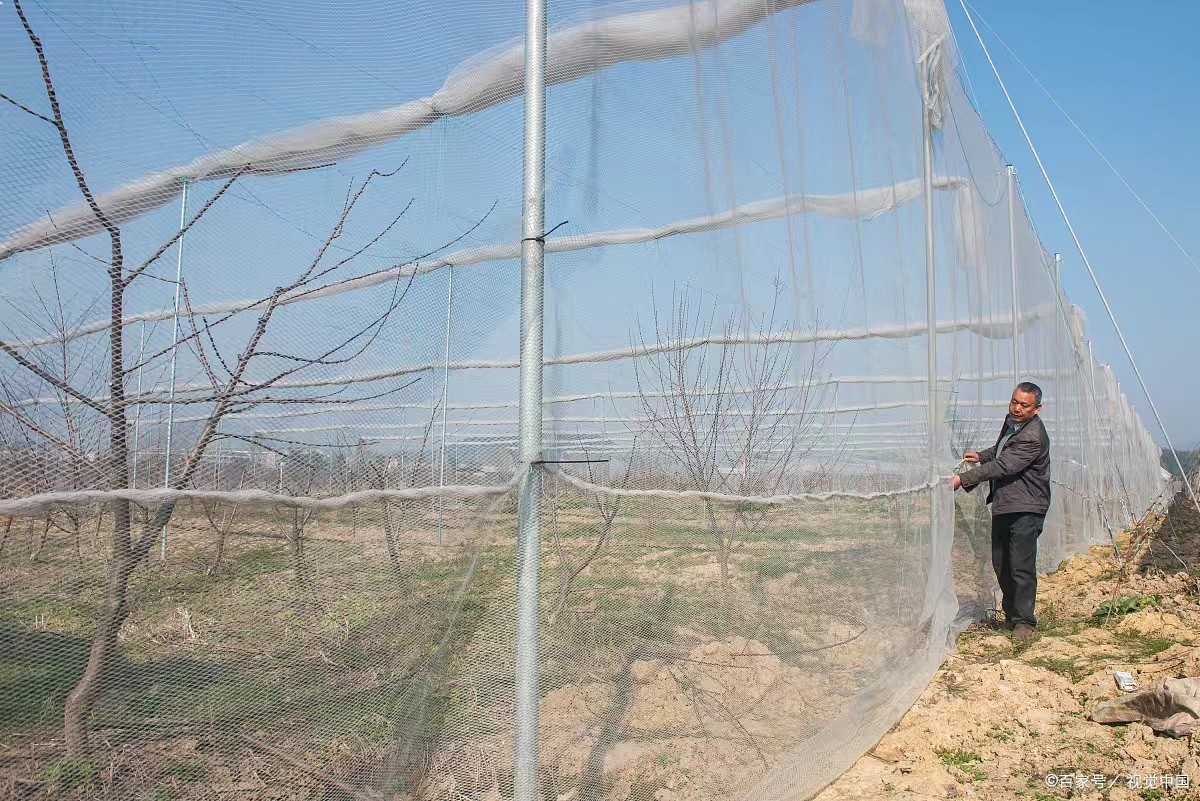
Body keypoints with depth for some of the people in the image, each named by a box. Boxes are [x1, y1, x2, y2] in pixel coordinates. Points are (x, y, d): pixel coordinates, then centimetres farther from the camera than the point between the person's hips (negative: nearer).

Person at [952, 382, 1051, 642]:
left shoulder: (1033, 438, -21)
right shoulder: (1010, 421, 8)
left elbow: (1002, 467, -27)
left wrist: (963, 479, -28)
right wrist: (981, 455, 14)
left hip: (1025, 509, -9)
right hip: (1002, 505, 9)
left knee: (1021, 567, -9)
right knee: (1000, 564, 13)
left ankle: (1024, 621, 1)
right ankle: (1011, 613, 27)